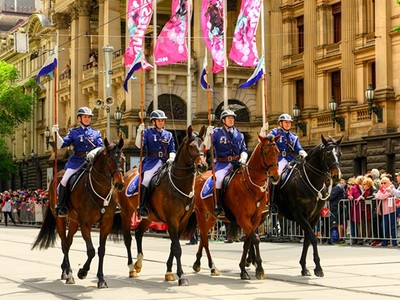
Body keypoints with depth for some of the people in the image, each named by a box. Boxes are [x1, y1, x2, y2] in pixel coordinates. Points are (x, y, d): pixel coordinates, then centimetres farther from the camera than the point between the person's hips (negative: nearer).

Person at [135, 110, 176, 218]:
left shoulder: (168, 135, 19)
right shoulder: (148, 132, 9)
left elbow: (172, 150, 15)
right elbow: (139, 145, -5)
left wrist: (171, 158, -6)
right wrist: (140, 132, -18)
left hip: (165, 162, 4)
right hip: (152, 161, -4)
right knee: (146, 180, -27)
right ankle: (142, 207, -23)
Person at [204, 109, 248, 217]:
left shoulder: (239, 134, 18)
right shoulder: (217, 132, 7)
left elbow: (244, 150, 18)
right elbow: (207, 146, -3)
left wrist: (243, 158, -3)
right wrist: (208, 134, -18)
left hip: (237, 163, 4)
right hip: (222, 164, -3)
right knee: (218, 178, -31)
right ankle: (218, 208, -24)